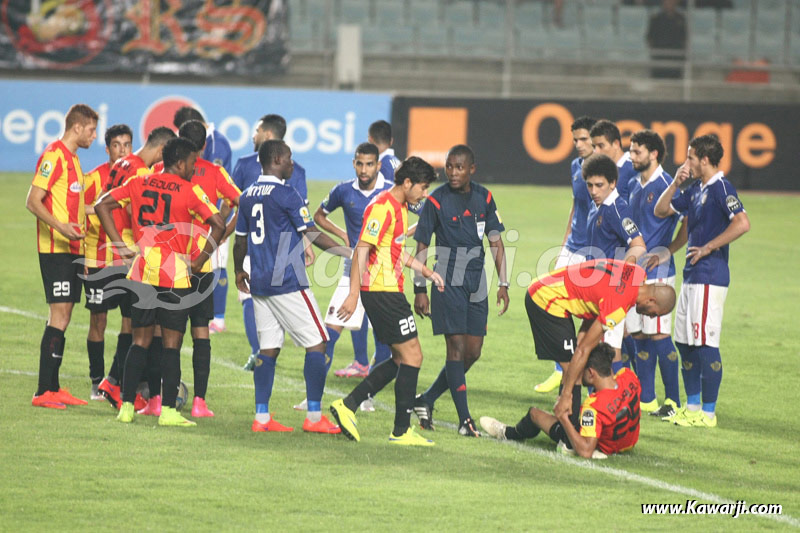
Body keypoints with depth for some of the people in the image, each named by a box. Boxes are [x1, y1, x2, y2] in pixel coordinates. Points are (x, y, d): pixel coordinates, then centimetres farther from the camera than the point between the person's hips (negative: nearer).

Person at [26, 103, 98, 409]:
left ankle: (54, 388, 13)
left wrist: (79, 234, 21)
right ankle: (44, 392, -12)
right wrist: (59, 226, -29)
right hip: (55, 249, -10)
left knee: (63, 316, 9)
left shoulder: (72, 159, 17)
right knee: (59, 315, -12)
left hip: (71, 249, 10)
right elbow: (32, 201, -18)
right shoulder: (54, 156, -12)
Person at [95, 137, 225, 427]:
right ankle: (168, 410, -3)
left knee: (140, 340, 11)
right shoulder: (189, 191, -5)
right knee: (172, 342, 0)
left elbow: (102, 205, 8)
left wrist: (121, 245, 6)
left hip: (142, 272, 4)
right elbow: (218, 224, -12)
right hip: (176, 274, -4)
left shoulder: (138, 183, 8)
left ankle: (127, 406, 8)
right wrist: (200, 260, -3)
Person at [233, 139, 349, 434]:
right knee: (316, 343, -1)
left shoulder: (248, 196, 10)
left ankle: (261, 417, 5)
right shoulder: (286, 194, -12)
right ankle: (314, 416, -4)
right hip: (287, 283, -8)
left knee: (268, 349, 10)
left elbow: (240, 241, 18)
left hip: (260, 284, 8)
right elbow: (313, 235, -12)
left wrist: (239, 271, 34)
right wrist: (350, 253, -7)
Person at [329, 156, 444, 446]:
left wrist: (425, 270, 24)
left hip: (389, 292, 10)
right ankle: (402, 431, -2)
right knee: (412, 356, -6)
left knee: (402, 360, 12)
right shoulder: (382, 207, -16)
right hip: (382, 291, -10)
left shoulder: (399, 207, 16)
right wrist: (354, 294, -22)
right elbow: (362, 250, -19)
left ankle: (348, 406, 11)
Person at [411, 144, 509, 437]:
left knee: (473, 352, 5)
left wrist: (503, 283, 6)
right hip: (448, 281, -5)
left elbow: (496, 241, 11)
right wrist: (420, 288, -6)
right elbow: (422, 246, -2)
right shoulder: (437, 200, -6)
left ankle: (426, 400, 20)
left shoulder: (484, 197, 6)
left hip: (476, 281, 5)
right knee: (456, 347, -10)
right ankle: (464, 419, -10)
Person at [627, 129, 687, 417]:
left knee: (659, 336, -7)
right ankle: (645, 398, 14)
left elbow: (689, 224, -11)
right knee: (639, 335, 8)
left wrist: (665, 252, -15)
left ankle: (673, 400, -2)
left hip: (657, 272, -8)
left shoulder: (666, 185, -10)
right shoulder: (634, 185, 14)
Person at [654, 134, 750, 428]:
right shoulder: (695, 190, 15)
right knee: (684, 342, 14)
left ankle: (708, 412, -4)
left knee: (705, 344, -8)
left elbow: (742, 223, -26)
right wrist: (676, 182, 7)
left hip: (709, 276, -10)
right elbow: (661, 211, 23)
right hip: (692, 275, 10)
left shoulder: (720, 188, -14)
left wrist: (708, 248, -19)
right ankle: (692, 406, 21)